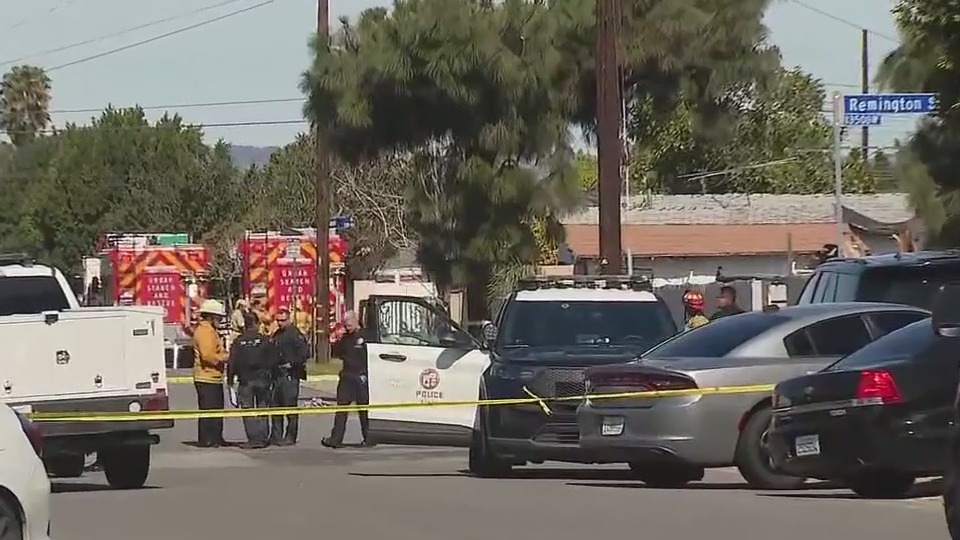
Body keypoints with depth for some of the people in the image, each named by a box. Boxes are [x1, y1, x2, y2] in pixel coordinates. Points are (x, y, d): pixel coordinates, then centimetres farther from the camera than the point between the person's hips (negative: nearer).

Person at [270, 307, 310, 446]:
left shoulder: (295, 334, -9)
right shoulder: (277, 334, 16)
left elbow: (305, 352, -16)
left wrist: (292, 364, -16)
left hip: (290, 375, -8)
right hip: (277, 375, 8)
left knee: (290, 406, -6)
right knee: (276, 406, 10)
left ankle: (290, 437, -4)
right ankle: (276, 436, 16)